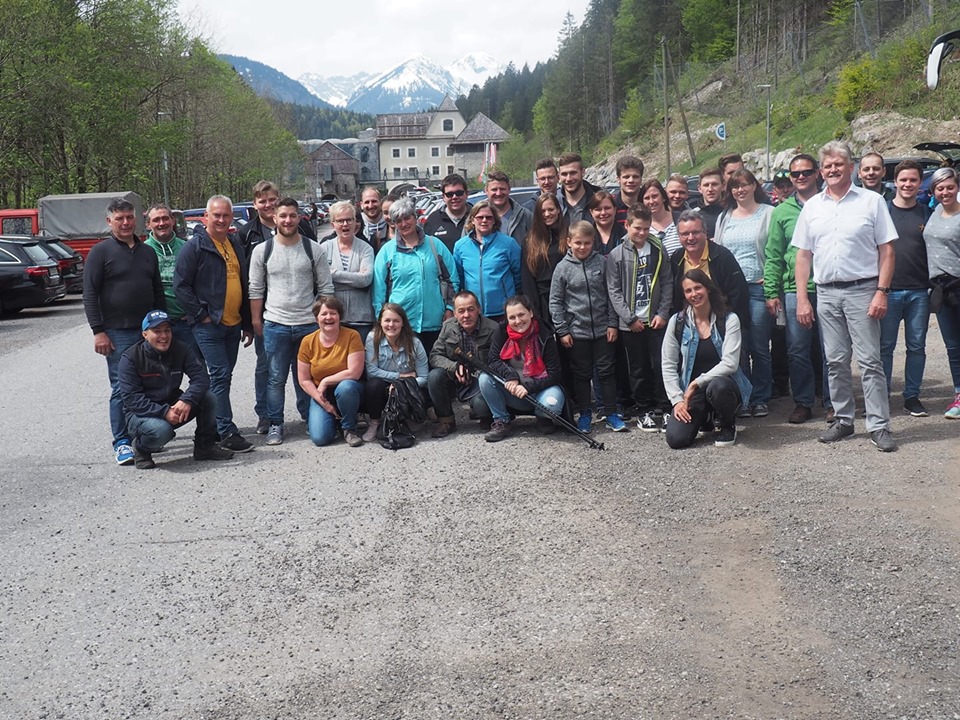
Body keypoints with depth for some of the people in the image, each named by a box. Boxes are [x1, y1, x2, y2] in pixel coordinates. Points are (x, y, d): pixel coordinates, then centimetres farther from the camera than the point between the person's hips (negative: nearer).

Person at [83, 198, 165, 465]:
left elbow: (158, 292, 20)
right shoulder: (101, 252, -2)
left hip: (149, 332, 5)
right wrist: (98, 331, -12)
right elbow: (90, 295, -6)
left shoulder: (147, 252, 15)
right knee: (122, 388, -5)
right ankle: (122, 442, 2)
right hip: (118, 333, -5)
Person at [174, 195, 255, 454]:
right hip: (208, 325, -7)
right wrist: (201, 315, -13)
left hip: (233, 324, 7)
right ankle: (226, 432, -8)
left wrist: (247, 324, 18)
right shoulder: (195, 246, -8)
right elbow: (180, 285, -11)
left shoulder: (235, 245, 15)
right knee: (220, 375, -10)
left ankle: (214, 425, 21)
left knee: (224, 376, 11)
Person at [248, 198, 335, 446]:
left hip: (309, 324, 0)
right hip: (275, 325, 0)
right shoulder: (262, 251, 2)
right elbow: (255, 290, 5)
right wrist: (256, 321, 2)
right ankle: (275, 424, 13)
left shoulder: (313, 249, 2)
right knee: (276, 378, 4)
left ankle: (310, 418, 23)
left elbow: (326, 288, 6)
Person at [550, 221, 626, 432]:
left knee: (606, 371, 6)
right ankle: (584, 414, 19)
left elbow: (610, 295, 3)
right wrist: (562, 331, -5)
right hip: (577, 331, -1)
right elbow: (555, 302, -2)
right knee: (582, 374, 9)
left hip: (603, 330, 1)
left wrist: (612, 323, -1)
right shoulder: (563, 268, -4)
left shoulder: (602, 263, -1)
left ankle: (611, 414, 14)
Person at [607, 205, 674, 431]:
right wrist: (630, 318, -10)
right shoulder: (616, 255, -1)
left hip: (656, 320, 1)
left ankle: (663, 409, 10)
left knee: (660, 366, 0)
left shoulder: (658, 251, 5)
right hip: (630, 324, -1)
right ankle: (644, 411, 15)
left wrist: (663, 313, -5)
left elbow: (667, 284, 5)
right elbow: (614, 291, -3)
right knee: (638, 370, 6)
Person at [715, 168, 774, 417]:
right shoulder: (724, 218, 16)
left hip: (759, 287, -3)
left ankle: (760, 399, 9)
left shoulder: (768, 214, 3)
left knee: (760, 347, 0)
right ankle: (743, 399, 10)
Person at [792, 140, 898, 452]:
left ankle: (879, 426, 0)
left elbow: (886, 251, -1)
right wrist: (801, 298, 5)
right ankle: (843, 419, 20)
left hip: (862, 290, -4)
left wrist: (881, 291, -10)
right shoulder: (812, 206, 11)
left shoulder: (871, 201, 1)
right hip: (826, 292, 4)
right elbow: (803, 255, 12)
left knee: (869, 361, -4)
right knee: (835, 362, 9)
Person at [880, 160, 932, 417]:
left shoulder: (927, 214, 8)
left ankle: (912, 396, 14)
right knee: (885, 346, 2)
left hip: (919, 292, 2)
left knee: (917, 346, 6)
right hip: (888, 290, -2)